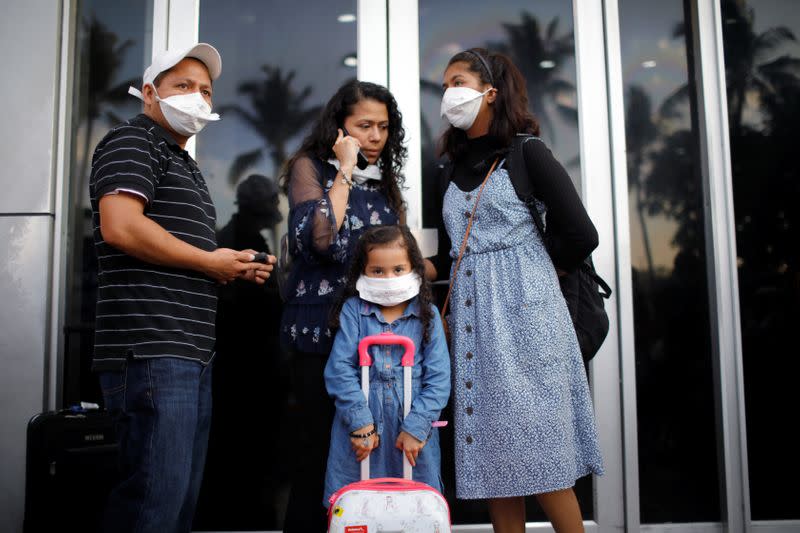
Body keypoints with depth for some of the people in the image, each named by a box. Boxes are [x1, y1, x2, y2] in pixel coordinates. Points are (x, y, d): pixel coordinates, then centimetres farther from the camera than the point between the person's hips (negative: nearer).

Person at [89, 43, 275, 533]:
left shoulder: (185, 164, 25)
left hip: (192, 352, 10)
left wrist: (235, 269, 12)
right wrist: (210, 261, -11)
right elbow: (120, 227, -21)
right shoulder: (133, 143, -4)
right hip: (152, 351, -10)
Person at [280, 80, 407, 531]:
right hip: (325, 330, -5)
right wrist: (345, 171, -11)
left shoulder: (384, 180, 17)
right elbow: (321, 240, -18)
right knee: (325, 450, -4)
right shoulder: (310, 167, 0)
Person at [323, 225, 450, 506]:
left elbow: (438, 378, -3)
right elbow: (339, 369, -7)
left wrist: (416, 427, -11)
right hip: (360, 430, 0)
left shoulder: (427, 314, 1)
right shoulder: (353, 310, 0)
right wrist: (361, 422, -13)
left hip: (412, 431, 1)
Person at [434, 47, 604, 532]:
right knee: (492, 450, 7)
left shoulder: (526, 153, -4)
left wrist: (533, 272, 4)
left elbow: (580, 235, -8)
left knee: (537, 445, -4)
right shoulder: (456, 167, 15)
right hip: (472, 316, 6)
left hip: (523, 311, -6)